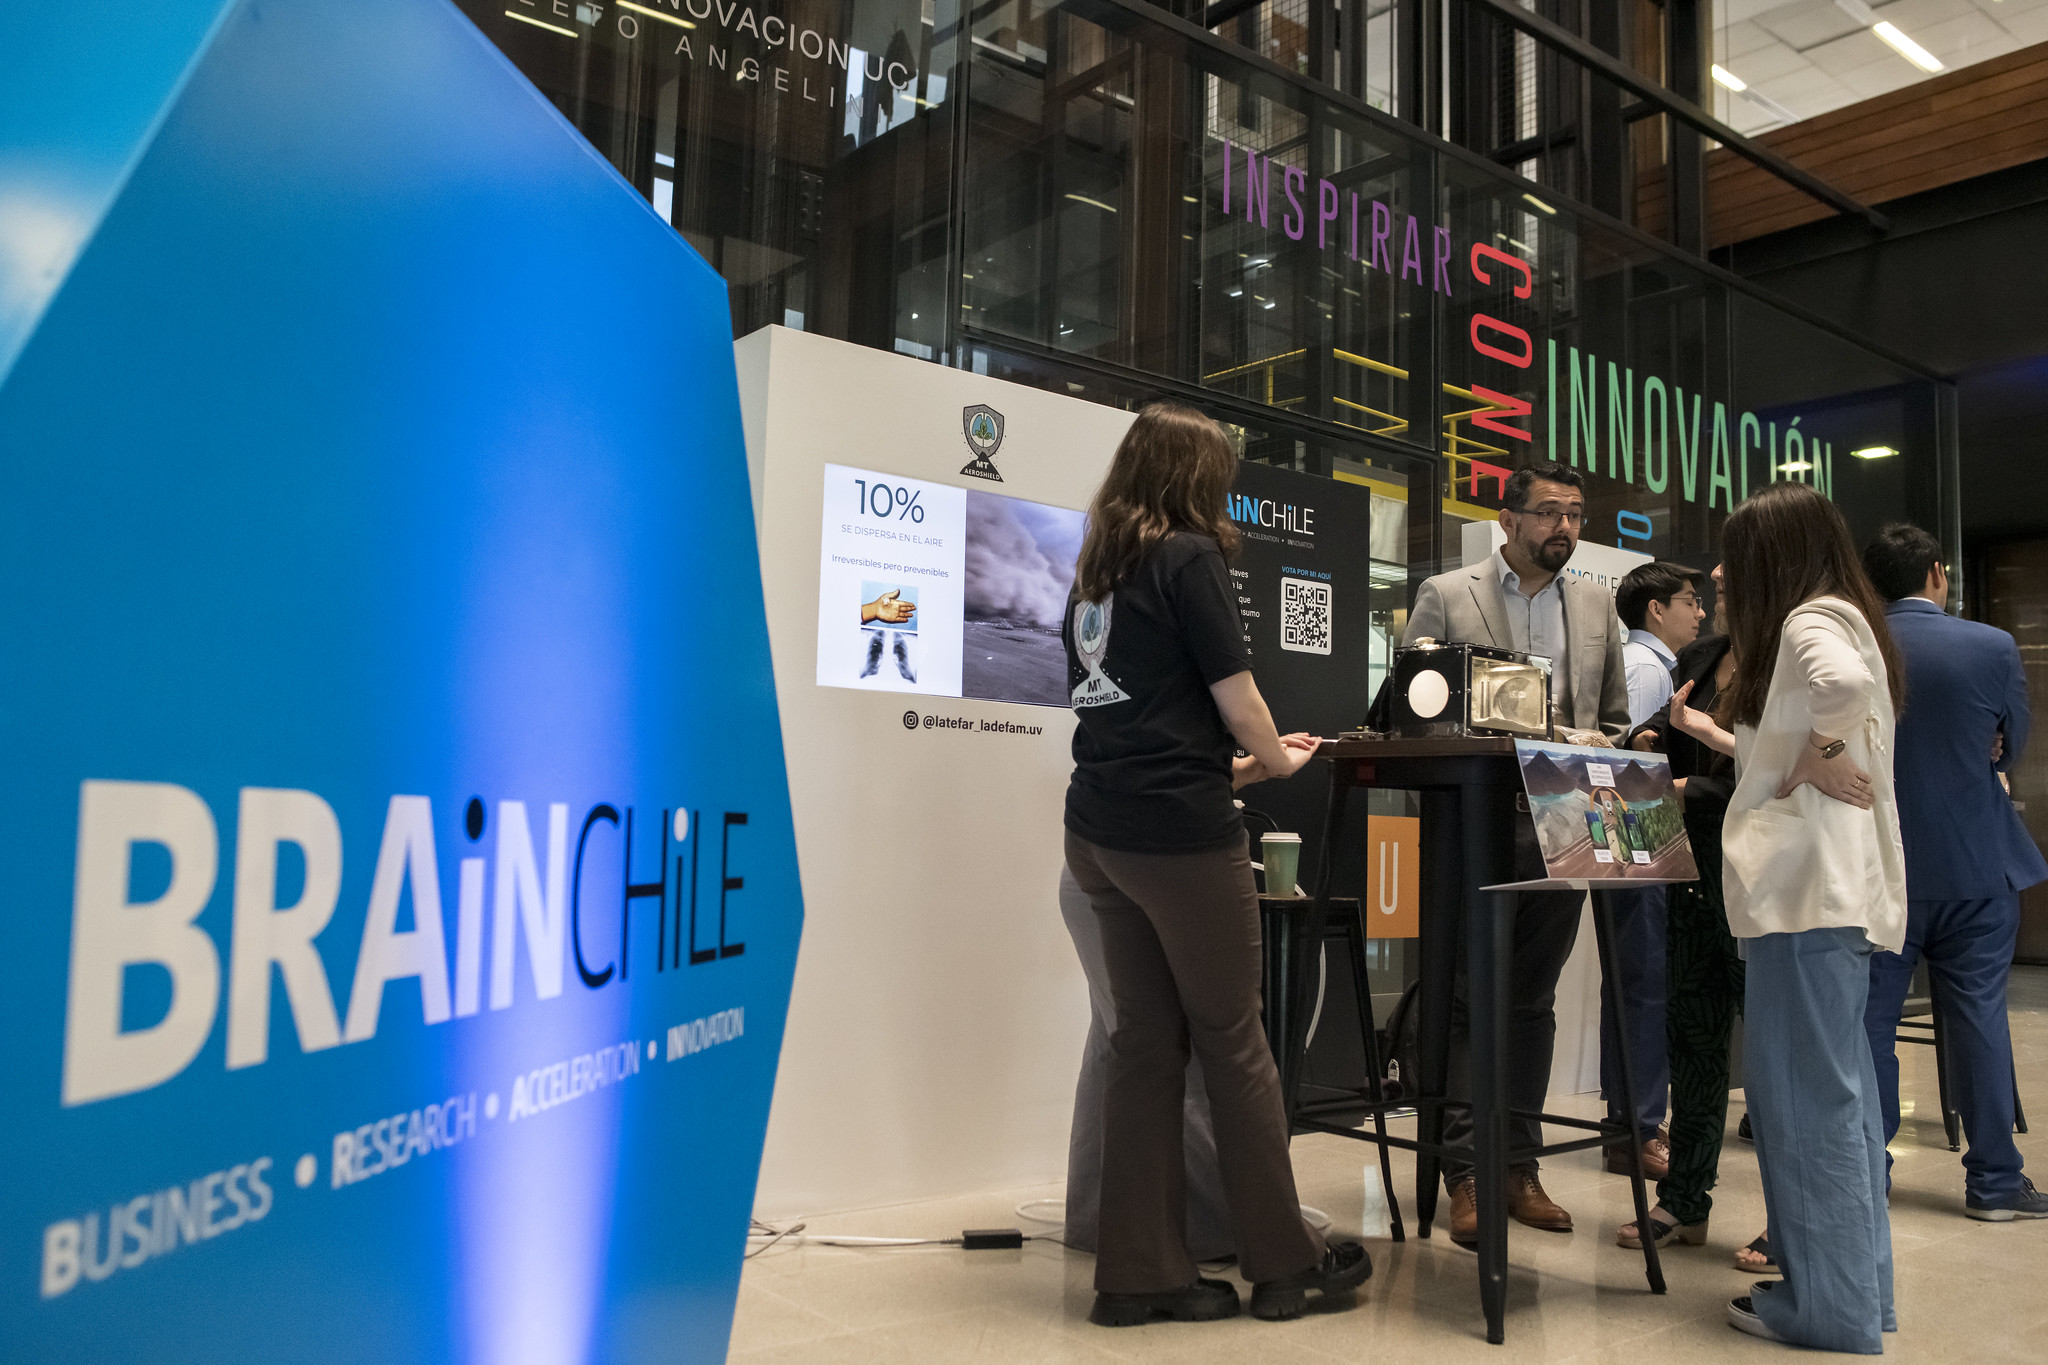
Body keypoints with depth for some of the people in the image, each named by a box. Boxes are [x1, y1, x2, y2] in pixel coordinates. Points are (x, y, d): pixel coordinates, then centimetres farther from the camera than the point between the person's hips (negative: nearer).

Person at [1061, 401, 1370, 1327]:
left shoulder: (1096, 570, 14)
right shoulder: (1191, 557, -6)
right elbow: (1236, 699, -9)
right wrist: (1279, 761, 11)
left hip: (1098, 827, 7)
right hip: (1180, 832, -7)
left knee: (1144, 1043, 10)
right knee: (1233, 1042, 4)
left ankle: (1141, 1273, 14)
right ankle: (1283, 1263, 16)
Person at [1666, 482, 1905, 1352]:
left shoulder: (1812, 620, -8)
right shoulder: (1834, 620, 21)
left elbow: (1844, 685, -32)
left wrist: (1819, 756, -17)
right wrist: (1721, 736, 28)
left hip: (1812, 889, -10)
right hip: (1831, 891, 10)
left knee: (1805, 1092, -4)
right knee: (1838, 1090, 13)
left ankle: (1829, 1305, 3)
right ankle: (1857, 1287, 20)